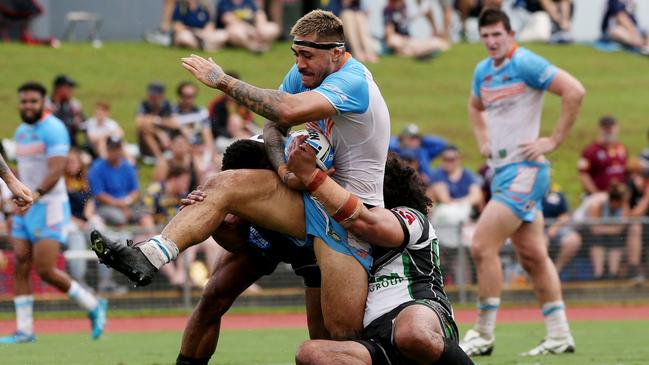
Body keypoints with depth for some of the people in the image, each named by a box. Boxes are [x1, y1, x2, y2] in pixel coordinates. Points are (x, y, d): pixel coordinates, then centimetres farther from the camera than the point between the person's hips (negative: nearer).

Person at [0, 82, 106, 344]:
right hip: (25, 207, 8)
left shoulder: (53, 129, -12)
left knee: (45, 270, -11)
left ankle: (93, 306, 8)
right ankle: (24, 330, 3)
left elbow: (56, 171, -23)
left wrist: (35, 195, -34)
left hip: (49, 206, -8)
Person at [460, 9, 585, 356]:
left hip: (524, 170, -9)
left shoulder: (525, 63, -13)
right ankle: (559, 335, 16)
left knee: (482, 246, -14)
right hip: (502, 170, 9)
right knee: (532, 255, 11)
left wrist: (554, 140, -18)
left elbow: (574, 91, -20)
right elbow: (475, 107, 34)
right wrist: (483, 141, 18)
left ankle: (483, 336, -6)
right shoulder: (482, 71, 12)